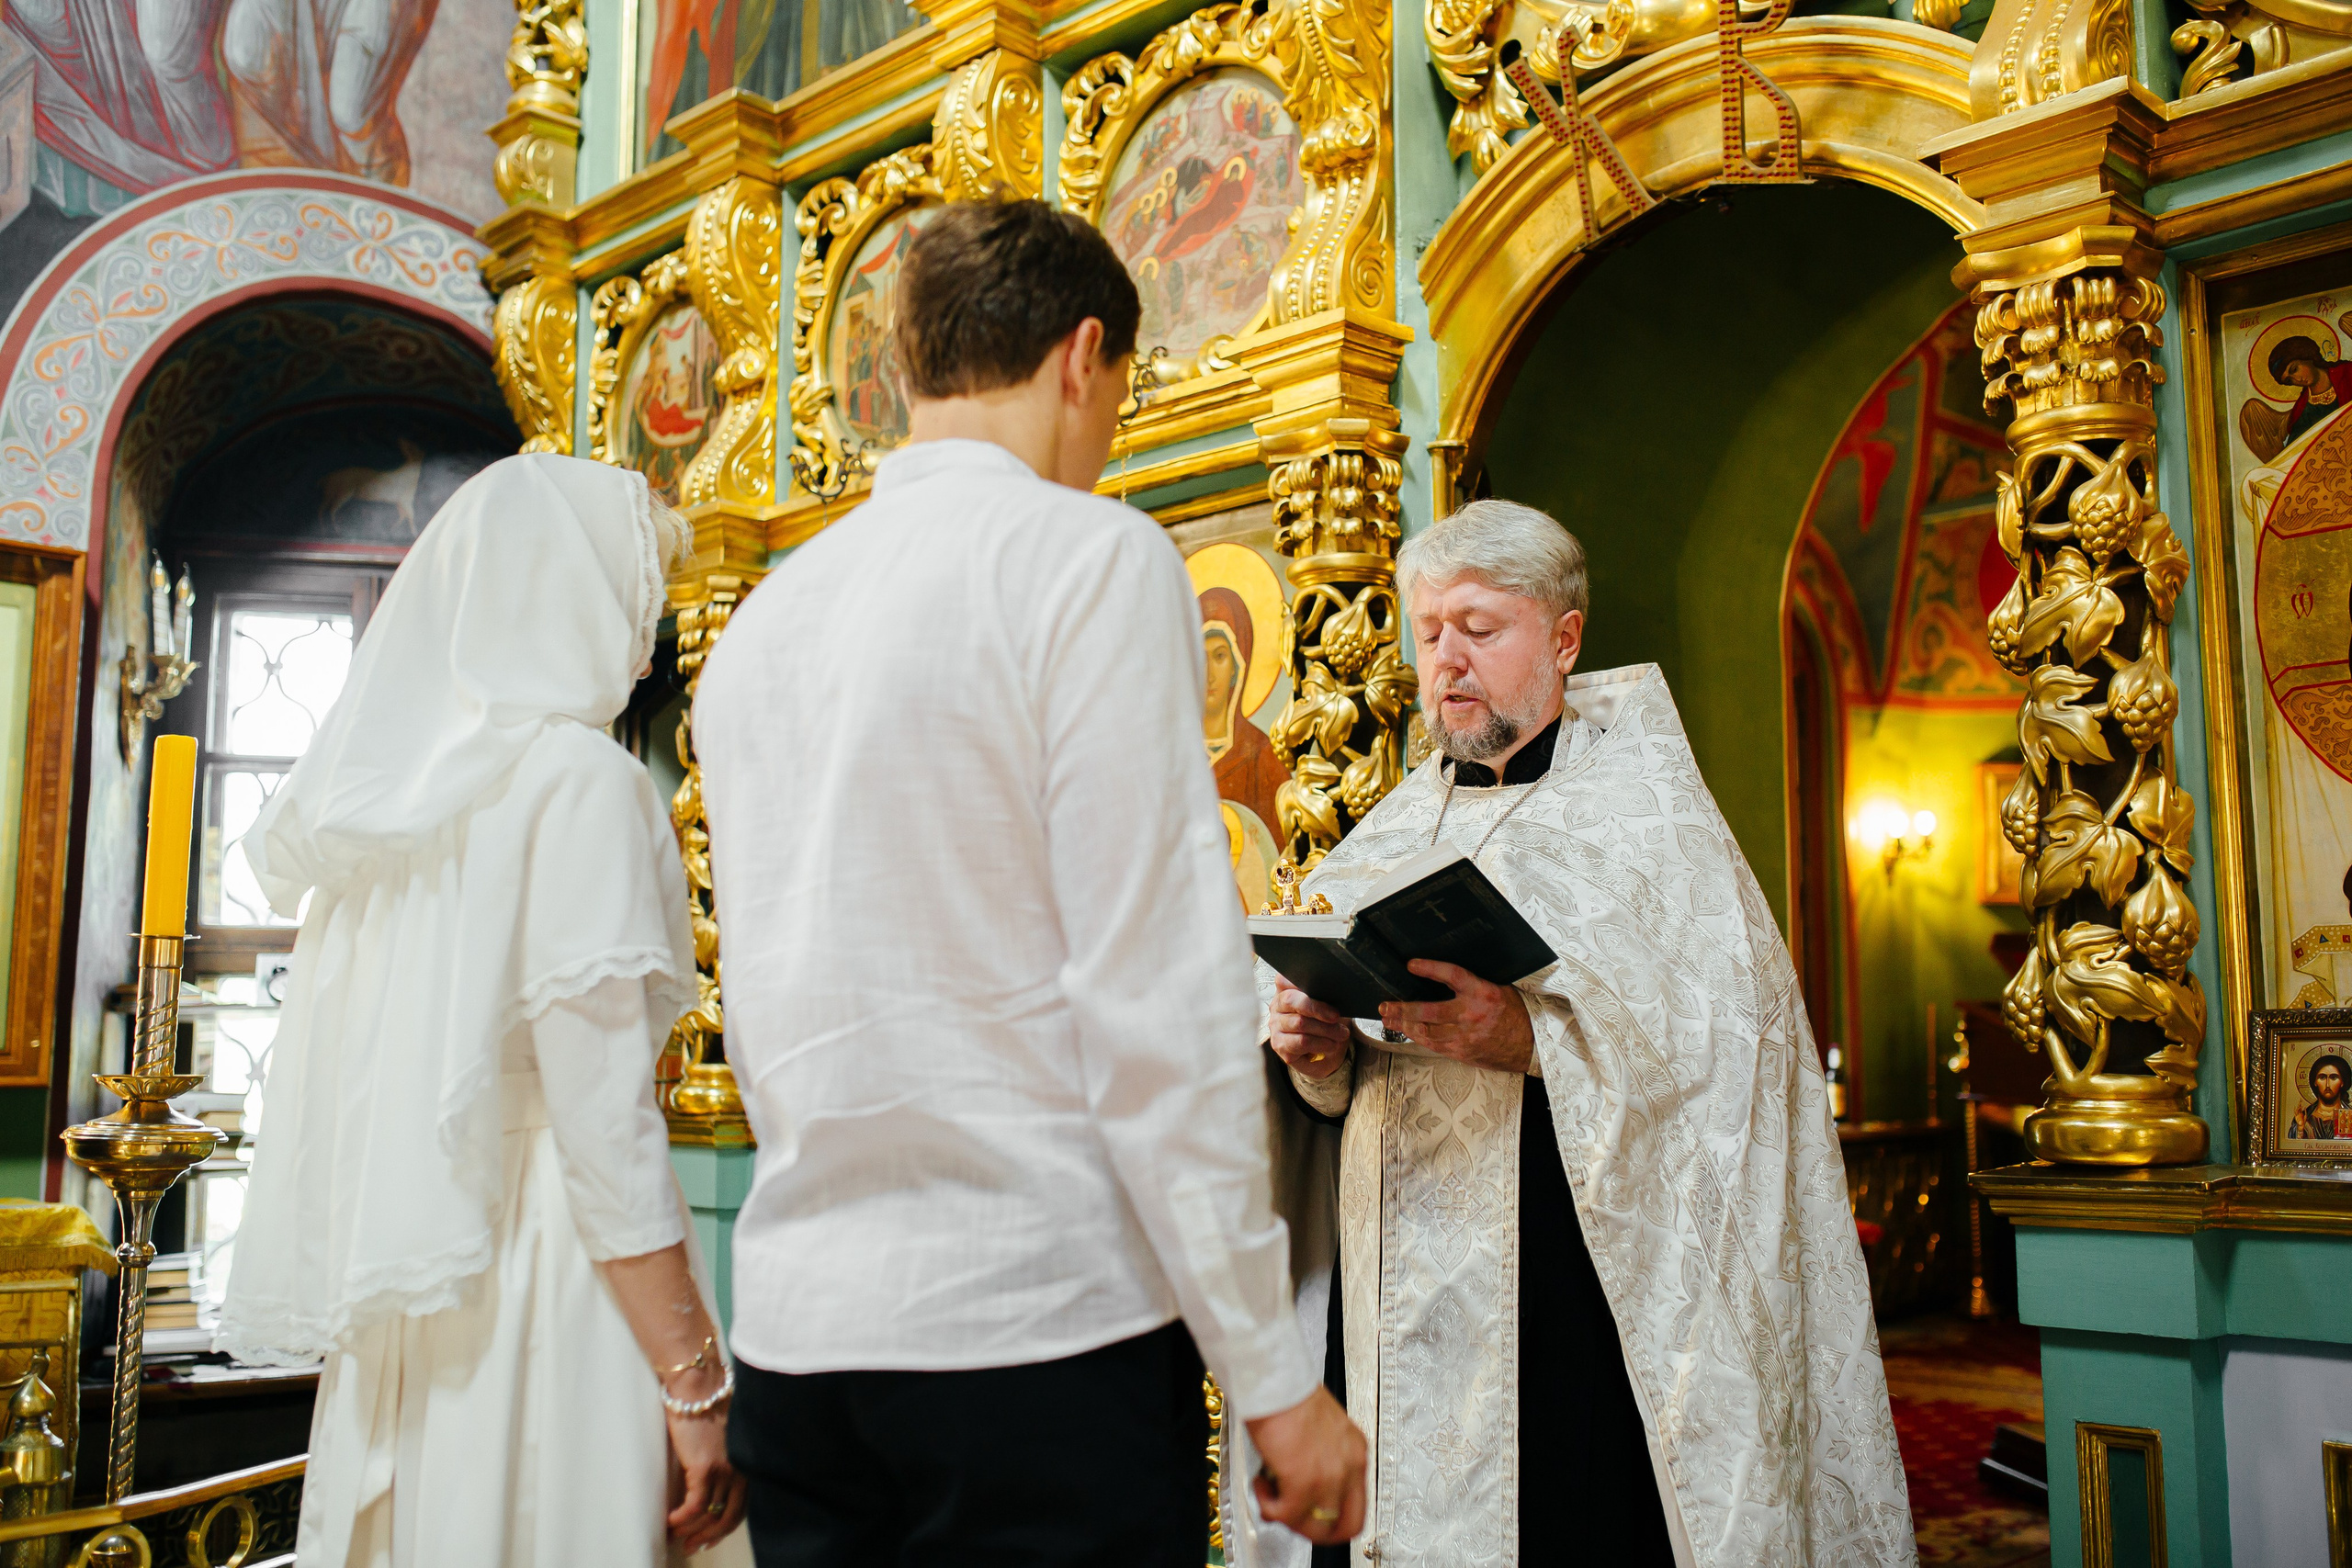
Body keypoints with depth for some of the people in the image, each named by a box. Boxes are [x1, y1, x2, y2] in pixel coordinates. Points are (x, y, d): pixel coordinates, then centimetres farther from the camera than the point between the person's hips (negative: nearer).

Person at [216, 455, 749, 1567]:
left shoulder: (385, 782, 12)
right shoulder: (576, 774, -10)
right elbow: (603, 1114, -17)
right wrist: (697, 1383, -15)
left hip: (395, 1294, 8)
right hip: (534, 1278, -7)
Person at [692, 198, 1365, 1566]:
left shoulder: (761, 619, 12)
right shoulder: (1089, 554, -9)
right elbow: (1158, 1000, -14)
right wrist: (1275, 1375, -10)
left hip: (796, 1325, 7)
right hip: (1042, 1323, -6)